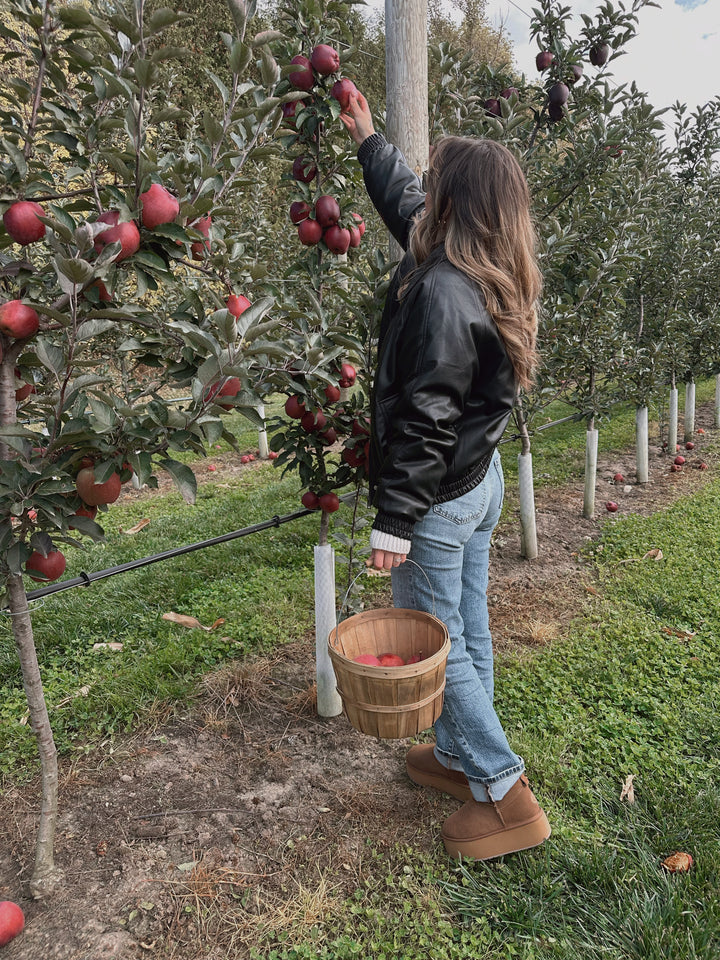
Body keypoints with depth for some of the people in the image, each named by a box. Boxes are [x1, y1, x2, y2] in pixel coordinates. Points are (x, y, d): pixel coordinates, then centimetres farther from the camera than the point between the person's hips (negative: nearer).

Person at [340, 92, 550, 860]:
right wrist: (367, 141, 33)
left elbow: (424, 421, -26)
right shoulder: (491, 276, 4)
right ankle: (460, 755, 38)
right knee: (468, 631, 19)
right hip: (480, 479, 9)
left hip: (439, 499, -9)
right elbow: (404, 203, 22)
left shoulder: (441, 292, -24)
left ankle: (504, 791, 16)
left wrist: (393, 521, -21)